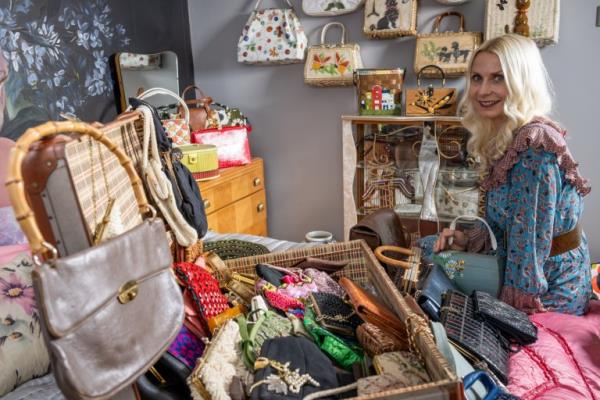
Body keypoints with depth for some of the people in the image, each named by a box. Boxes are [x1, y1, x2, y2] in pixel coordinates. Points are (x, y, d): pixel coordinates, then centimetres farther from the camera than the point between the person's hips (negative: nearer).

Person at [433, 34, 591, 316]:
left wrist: (517, 308, -17)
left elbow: (529, 240, -24)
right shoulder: (500, 139, 1)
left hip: (549, 292, -8)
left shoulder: (534, 142, -27)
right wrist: (469, 239, -4)